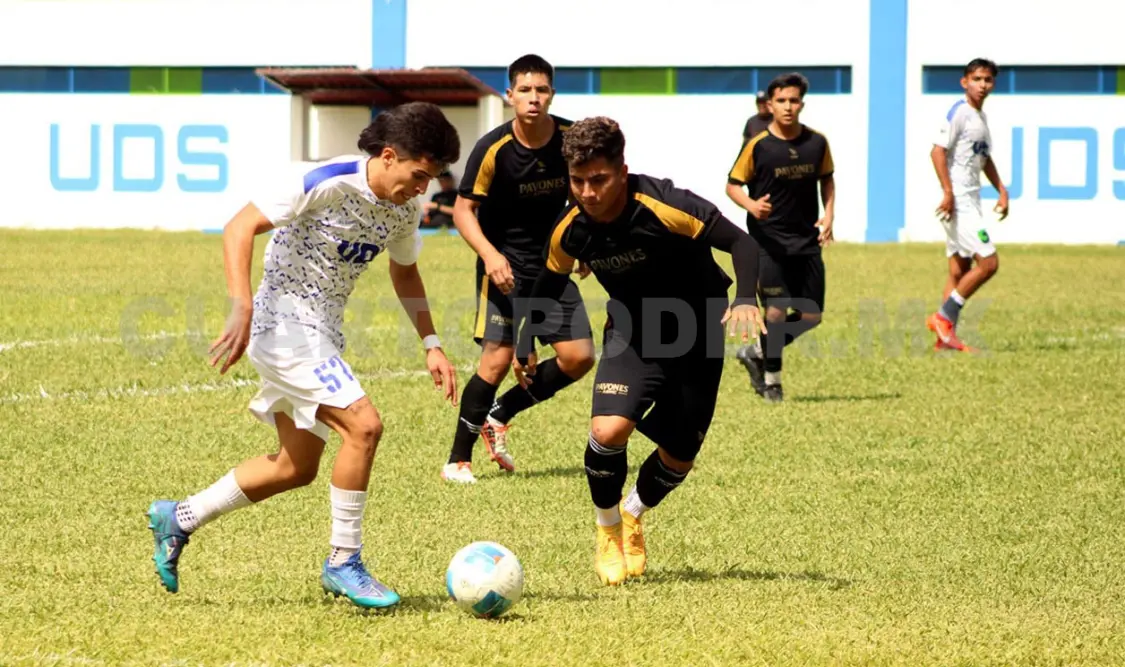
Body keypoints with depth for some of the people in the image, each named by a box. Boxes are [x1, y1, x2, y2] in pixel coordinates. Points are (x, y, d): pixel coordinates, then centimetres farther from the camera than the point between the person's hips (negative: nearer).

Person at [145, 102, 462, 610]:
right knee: (363, 426, -21)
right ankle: (343, 562, -8)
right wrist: (242, 309, -30)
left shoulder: (404, 208, 3)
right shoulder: (329, 184, -21)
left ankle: (179, 519, 27)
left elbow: (404, 273, 21)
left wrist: (431, 345, 10)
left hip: (322, 334, 9)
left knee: (297, 467, 13)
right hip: (285, 324, -9)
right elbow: (240, 228, -21)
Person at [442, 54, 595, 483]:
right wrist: (489, 254, -26)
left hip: (552, 265, 4)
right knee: (498, 357, -16)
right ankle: (457, 460, -4)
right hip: (504, 265, -4)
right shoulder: (493, 149, -17)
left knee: (579, 358, -5)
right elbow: (464, 209, -11)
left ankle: (498, 416, 15)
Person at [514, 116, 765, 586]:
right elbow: (548, 283, 6)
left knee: (678, 457, 5)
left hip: (696, 334, -2)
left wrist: (746, 300, -46)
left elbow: (741, 243, -30)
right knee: (609, 429, -23)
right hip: (632, 332, 2)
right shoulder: (571, 230, -16)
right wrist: (526, 343, -1)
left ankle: (632, 516, 39)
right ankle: (607, 532, 4)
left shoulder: (663, 208, -31)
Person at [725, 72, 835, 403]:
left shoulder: (817, 143, 1)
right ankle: (771, 379, 10)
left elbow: (826, 179, 17)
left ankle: (757, 353, 25)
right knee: (777, 311, -10)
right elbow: (732, 184, -2)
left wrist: (829, 214, 1)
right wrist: (751, 205, -23)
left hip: (806, 241, 4)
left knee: (811, 316, 4)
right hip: (768, 241, -4)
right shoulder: (757, 146, -9)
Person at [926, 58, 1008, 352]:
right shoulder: (959, 112, -11)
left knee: (960, 270, 9)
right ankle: (943, 317, -7)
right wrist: (948, 191, -24)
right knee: (988, 263, -13)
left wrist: (1002, 191, 21)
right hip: (958, 200, -10)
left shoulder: (981, 117, 17)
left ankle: (946, 336, 10)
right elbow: (938, 151, -17)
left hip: (970, 201, 10)